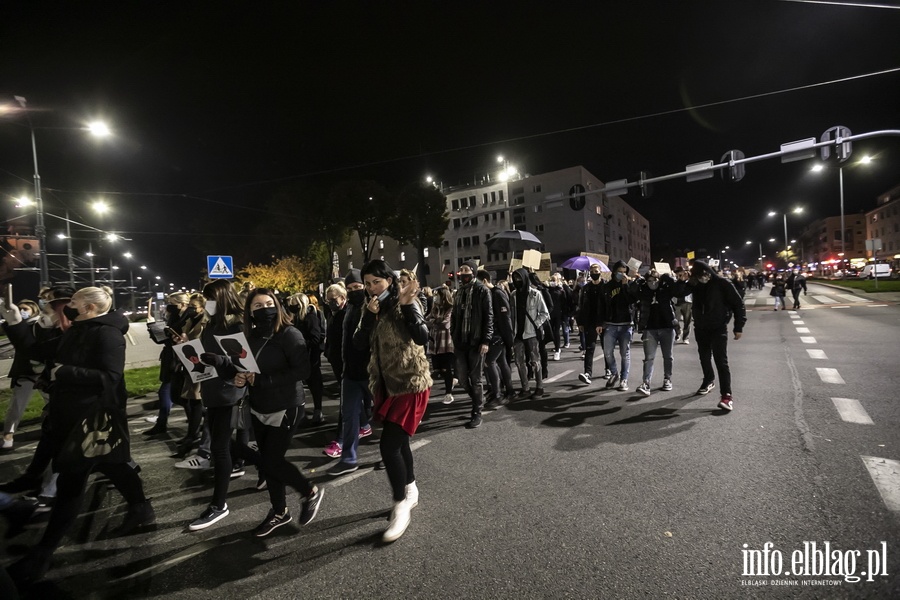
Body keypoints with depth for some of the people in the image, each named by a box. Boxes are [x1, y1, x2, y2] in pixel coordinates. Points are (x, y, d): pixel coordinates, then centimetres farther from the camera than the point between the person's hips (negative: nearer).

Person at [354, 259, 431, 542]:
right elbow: (360, 344, -4)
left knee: (389, 445, -9)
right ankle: (411, 492, 39)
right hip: (386, 384, 7)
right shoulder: (370, 308, 7)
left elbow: (422, 337, -24)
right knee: (398, 440, 18)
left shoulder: (405, 303, -12)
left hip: (410, 383, -7)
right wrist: (370, 316, -16)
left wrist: (407, 306, -30)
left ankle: (401, 508, 11)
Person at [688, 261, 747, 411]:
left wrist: (739, 327, -12)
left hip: (718, 328, -5)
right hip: (700, 328, 5)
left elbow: (738, 304, -10)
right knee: (704, 357, 19)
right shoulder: (696, 284, -2)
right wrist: (688, 283, -11)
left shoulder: (722, 283, -14)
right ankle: (709, 381, 42)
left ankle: (727, 395, -8)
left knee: (721, 361, -10)